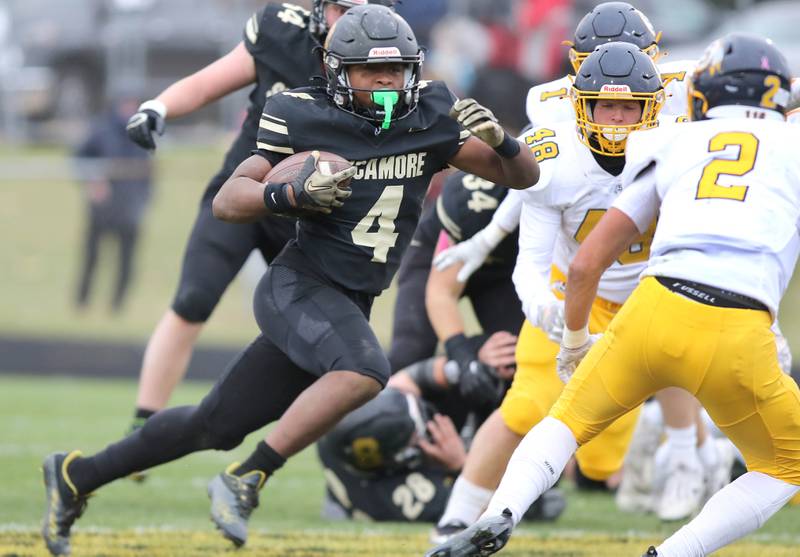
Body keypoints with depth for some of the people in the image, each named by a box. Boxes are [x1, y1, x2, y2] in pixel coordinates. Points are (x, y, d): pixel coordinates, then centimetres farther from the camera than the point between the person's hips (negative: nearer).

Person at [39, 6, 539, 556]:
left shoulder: (430, 119, 1)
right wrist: (288, 194, -25)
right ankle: (246, 481, -23)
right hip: (300, 284, -5)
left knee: (217, 425, 10)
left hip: (351, 306, 5)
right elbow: (227, 201, -7)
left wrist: (499, 139, -17)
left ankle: (78, 474, 25)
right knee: (363, 372, -34)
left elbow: (524, 176, 5)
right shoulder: (306, 119, -10)